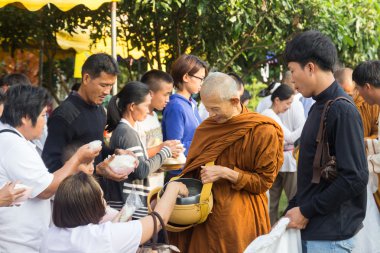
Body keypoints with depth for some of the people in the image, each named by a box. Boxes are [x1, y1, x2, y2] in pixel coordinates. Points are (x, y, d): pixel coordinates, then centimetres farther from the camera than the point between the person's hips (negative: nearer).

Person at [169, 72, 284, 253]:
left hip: (241, 217, -4)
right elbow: (192, 169, 17)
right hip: (206, 214, 4)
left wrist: (225, 173, -16)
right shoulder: (206, 127, 5)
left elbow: (264, 181, -7)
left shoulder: (263, 131, -10)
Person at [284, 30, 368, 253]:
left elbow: (356, 177, -21)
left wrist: (307, 211, -15)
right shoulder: (319, 107, 10)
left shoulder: (343, 111, -16)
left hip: (331, 235, -8)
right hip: (311, 228, 8)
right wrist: (293, 210, 11)